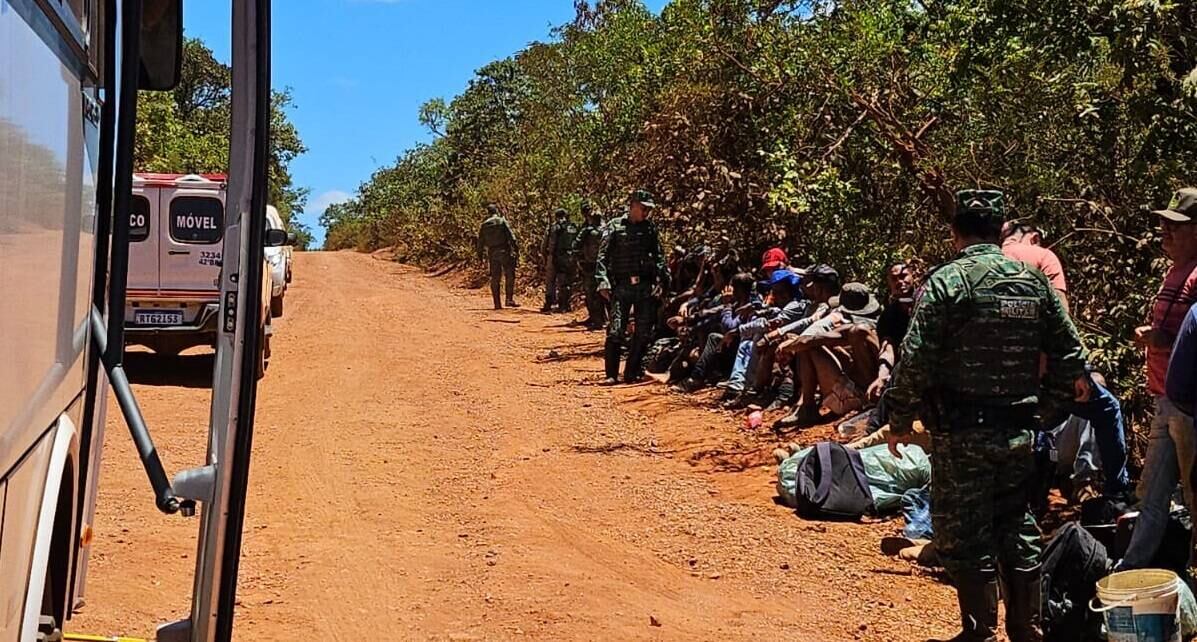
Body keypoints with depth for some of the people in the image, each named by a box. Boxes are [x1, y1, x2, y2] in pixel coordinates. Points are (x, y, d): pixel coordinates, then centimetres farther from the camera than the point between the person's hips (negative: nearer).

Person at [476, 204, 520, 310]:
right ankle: (510, 299, -8)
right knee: (510, 276, 2)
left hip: (492, 254, 4)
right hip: (505, 252, -4)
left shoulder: (484, 225, 8)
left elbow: (480, 241, 11)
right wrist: (516, 249, -7)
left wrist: (480, 254, 18)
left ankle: (497, 303, 6)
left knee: (494, 278, 7)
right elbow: (511, 237, -9)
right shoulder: (502, 221, -3)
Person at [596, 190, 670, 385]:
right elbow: (603, 256, -3)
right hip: (622, 286, -3)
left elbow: (659, 257, 10)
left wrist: (662, 280, -2)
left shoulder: (650, 228, 10)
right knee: (615, 331, -7)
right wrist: (603, 282, -12)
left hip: (646, 287, 4)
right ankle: (611, 374, 1)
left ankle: (632, 372, 15)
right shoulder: (616, 226, 1)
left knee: (643, 332, 4)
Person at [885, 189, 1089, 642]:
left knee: (963, 536, 5)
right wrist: (1044, 407, 19)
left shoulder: (947, 281, -11)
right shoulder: (1035, 281, 5)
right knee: (1016, 529, 17)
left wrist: (900, 419, -4)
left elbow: (916, 359, -15)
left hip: (962, 435, -5)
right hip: (1018, 432, 5)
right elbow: (1070, 354, 8)